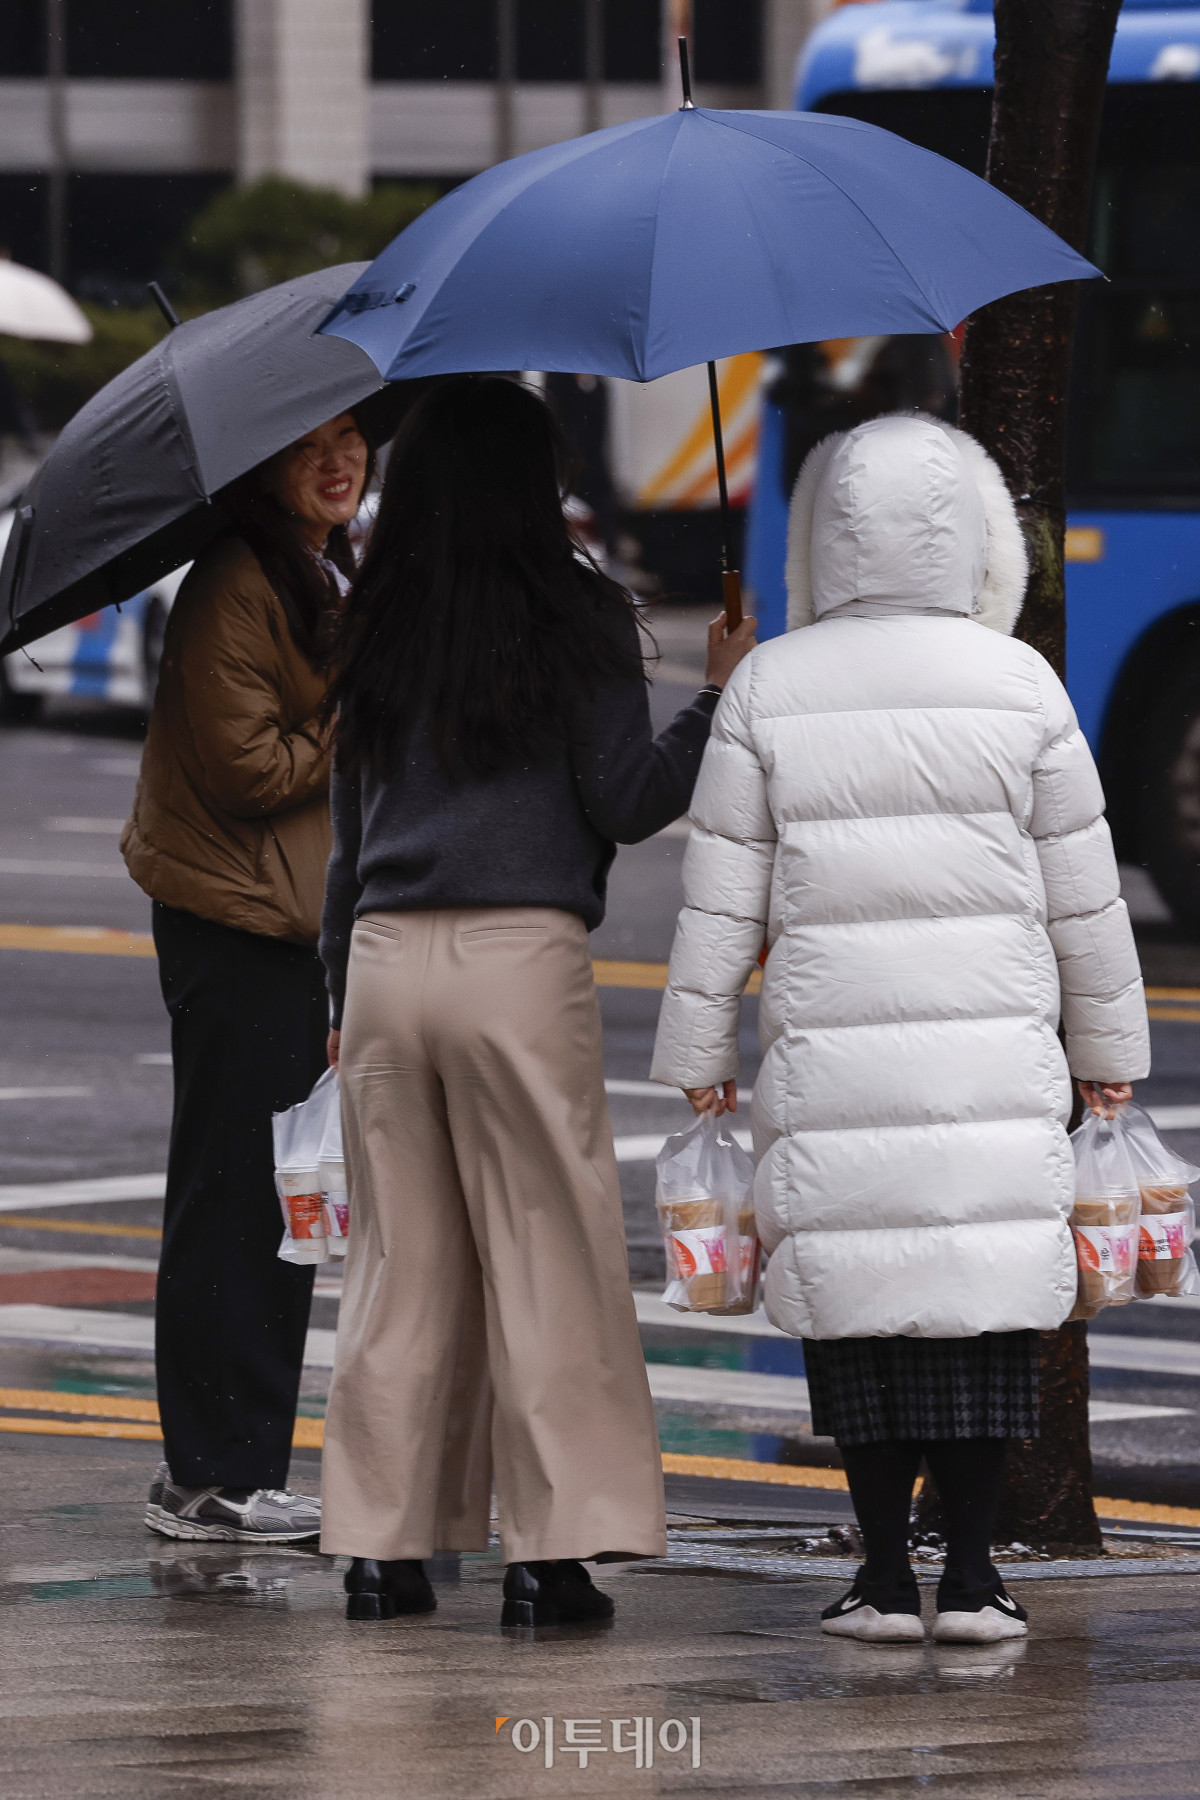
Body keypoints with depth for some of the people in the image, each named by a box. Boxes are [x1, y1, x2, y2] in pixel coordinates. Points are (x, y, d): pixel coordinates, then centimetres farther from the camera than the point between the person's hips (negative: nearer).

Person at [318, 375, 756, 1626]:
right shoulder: (577, 616, -2)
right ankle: (553, 1552, -1)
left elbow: (347, 827, 15)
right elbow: (629, 801, -3)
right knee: (549, 1256, 2)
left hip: (385, 958, 4)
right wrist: (723, 696, 7)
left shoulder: (375, 631, 11)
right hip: (519, 958, -4)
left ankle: (381, 1546, 9)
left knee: (400, 1261, 9)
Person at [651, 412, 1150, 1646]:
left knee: (855, 1303, 5)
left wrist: (699, 1049, 11)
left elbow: (721, 896, 2)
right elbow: (1083, 893, 7)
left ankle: (886, 1573, 4)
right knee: (989, 1296, 4)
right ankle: (969, 1574, 1)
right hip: (994, 1055, 0)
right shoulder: (1018, 685, 0)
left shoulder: (768, 689, 0)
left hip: (829, 1057, 0)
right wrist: (1107, 1039, 17)